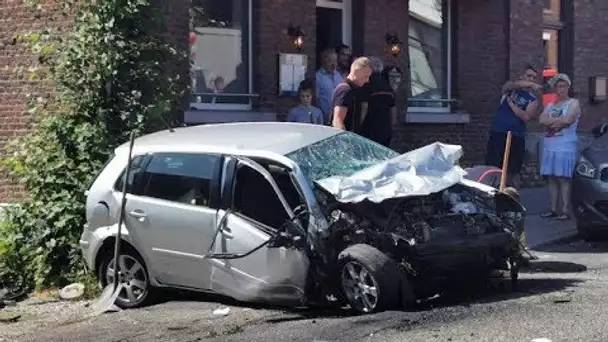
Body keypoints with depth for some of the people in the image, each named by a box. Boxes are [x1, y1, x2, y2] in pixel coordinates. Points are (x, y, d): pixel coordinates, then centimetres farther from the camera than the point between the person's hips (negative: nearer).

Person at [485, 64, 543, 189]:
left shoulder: (533, 99, 8)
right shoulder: (509, 87, 9)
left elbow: (526, 117, -9)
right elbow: (514, 84, -17)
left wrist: (511, 103, -7)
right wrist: (530, 85, -30)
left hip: (517, 138, 1)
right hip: (498, 134, -1)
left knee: (513, 173, 4)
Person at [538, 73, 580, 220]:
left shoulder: (573, 103, 3)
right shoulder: (550, 105, 19)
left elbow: (568, 120, -14)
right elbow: (541, 120, 3)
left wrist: (551, 121, -1)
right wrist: (559, 121, -9)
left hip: (566, 145, -6)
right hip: (549, 145, 6)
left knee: (563, 178, -10)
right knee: (551, 178, 3)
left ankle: (565, 210, -12)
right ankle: (553, 209, 7)